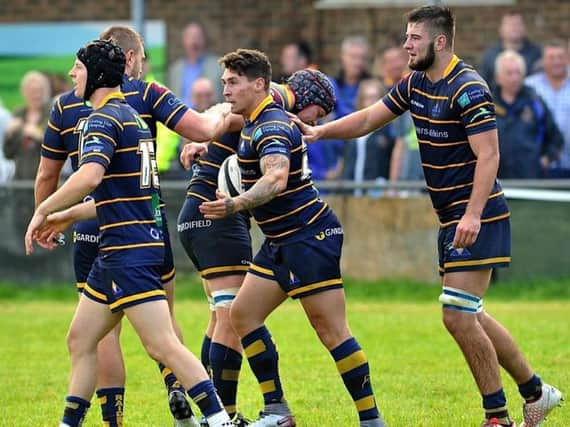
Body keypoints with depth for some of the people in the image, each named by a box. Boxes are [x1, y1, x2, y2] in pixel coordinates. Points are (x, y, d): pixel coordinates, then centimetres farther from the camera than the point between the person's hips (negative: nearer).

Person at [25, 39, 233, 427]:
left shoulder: (104, 119, -11)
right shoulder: (131, 116, 19)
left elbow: (89, 177, -29)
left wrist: (43, 210, -19)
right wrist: (67, 216, 30)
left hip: (129, 250, -10)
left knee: (163, 345, -13)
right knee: (81, 339, 14)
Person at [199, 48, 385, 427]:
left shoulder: (272, 128, -20)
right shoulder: (256, 122, 11)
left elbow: (276, 178, -39)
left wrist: (235, 204, -52)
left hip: (310, 237, -11)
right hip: (281, 241, 11)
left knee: (330, 329, -10)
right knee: (243, 314, 8)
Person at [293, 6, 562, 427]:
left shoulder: (468, 89, -17)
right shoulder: (416, 84, 9)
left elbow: (489, 155, -22)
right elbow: (369, 119, 18)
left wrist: (473, 214, -30)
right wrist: (319, 131, 6)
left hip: (476, 219, -9)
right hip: (450, 217, 9)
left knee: (457, 314, -11)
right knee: (469, 317, 13)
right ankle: (535, 391, 24)